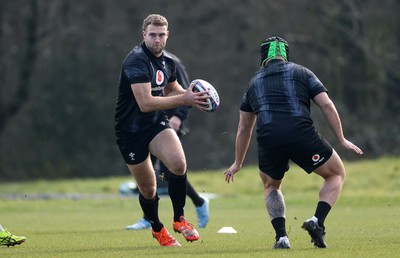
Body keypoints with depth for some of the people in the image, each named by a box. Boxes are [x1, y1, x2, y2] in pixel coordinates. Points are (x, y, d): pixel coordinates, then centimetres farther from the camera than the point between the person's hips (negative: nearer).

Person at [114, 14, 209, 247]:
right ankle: (157, 229, 31)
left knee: (179, 163, -24)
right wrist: (183, 100, -32)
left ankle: (179, 219, -5)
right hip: (130, 129, -5)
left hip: (157, 123, 5)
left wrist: (191, 95, 1)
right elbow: (145, 103, -31)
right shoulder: (137, 61, -22)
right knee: (148, 190, 3)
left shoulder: (168, 62, 3)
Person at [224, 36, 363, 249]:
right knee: (336, 174, 21)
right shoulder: (302, 73, 20)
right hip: (302, 134, -2)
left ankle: (281, 237, 9)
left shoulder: (254, 82, 26)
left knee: (270, 186, 30)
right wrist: (342, 140, 12)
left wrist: (238, 163, 41)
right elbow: (326, 105, 7)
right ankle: (317, 222, -1)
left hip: (269, 140, 2)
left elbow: (244, 129, 31)